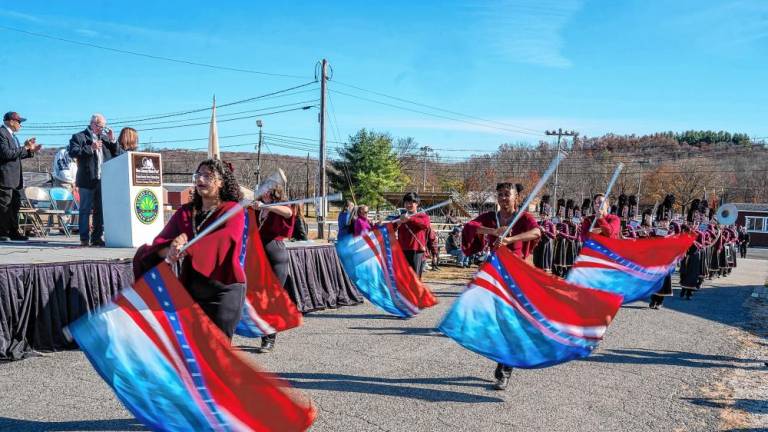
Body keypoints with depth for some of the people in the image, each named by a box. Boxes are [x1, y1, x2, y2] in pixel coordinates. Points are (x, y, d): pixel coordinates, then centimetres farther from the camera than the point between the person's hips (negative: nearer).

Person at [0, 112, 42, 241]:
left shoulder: (12, 136, 20)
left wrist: (30, 151, 11)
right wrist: (24, 148, -16)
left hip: (15, 178, 10)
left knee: (15, 206, 13)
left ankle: (14, 232, 20)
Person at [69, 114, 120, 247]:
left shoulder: (105, 138, 20)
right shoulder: (79, 137, 3)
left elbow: (116, 154, 16)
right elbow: (73, 152, -11)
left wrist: (112, 140, 3)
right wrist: (90, 148, -18)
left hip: (104, 180, 5)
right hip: (87, 180, -5)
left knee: (101, 210, 8)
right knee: (85, 210, 0)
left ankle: (97, 237, 15)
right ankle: (84, 238, 4)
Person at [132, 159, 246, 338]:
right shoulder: (185, 212, 11)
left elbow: (229, 236, -24)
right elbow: (160, 240, 1)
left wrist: (188, 248, -34)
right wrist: (171, 249, -24)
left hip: (223, 289, -5)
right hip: (190, 289, 5)